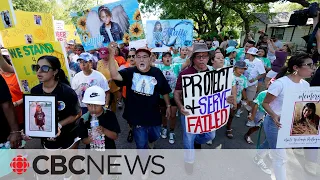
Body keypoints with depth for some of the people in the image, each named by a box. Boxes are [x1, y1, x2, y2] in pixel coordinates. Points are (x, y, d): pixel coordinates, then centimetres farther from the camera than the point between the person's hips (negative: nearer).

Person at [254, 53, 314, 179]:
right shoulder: (280, 83, -25)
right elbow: (265, 103, -19)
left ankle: (258, 159, 57)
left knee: (270, 143, 30)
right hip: (274, 122, -8)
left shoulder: (305, 85, -2)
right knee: (280, 157, -1)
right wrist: (274, 116, -35)